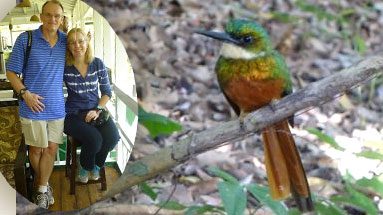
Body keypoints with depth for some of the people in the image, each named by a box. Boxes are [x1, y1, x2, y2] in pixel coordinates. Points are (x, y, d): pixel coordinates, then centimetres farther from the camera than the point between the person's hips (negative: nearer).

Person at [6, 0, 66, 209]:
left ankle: (41, 188, 20)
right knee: (36, 149, 9)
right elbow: (11, 72, -4)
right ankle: (42, 184, 30)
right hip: (33, 107, -3)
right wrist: (24, 93, -16)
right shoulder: (25, 39, -8)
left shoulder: (65, 41, 2)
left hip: (57, 107, 3)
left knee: (51, 148, 7)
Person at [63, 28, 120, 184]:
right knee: (94, 139, -31)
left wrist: (98, 109, -6)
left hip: (95, 110, 3)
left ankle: (96, 164, 9)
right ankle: (85, 167, 6)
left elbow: (107, 91, 7)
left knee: (112, 137, -26)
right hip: (73, 114, -3)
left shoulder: (98, 64, 1)